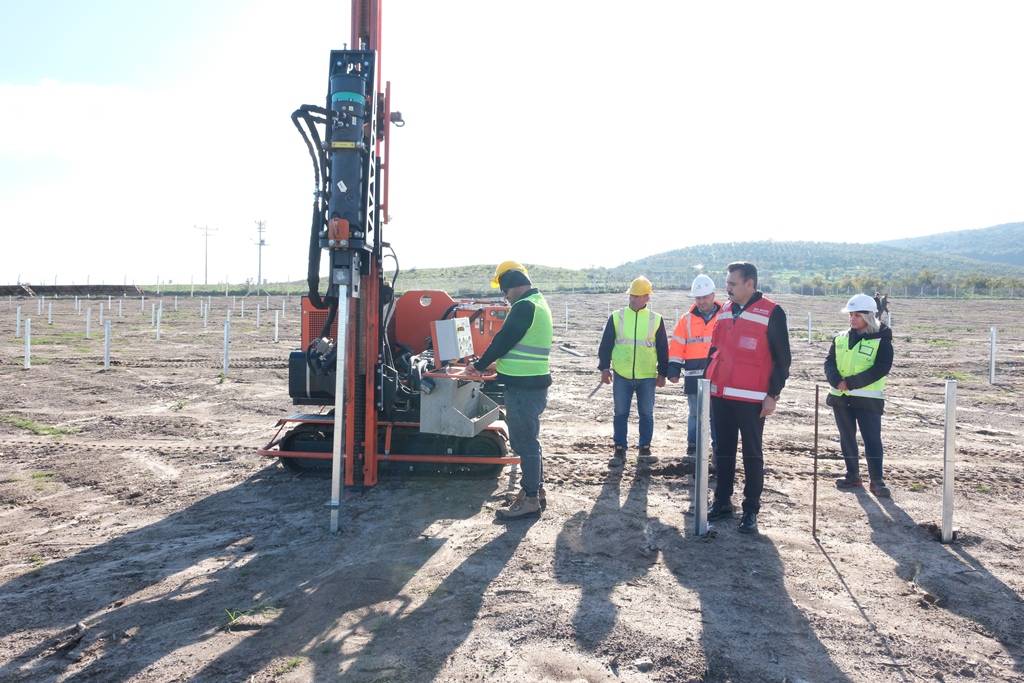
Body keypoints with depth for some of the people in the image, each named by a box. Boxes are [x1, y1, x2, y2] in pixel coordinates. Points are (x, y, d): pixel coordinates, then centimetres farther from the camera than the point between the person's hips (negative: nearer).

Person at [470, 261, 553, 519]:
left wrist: (479, 366, -1)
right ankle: (535, 490, 28)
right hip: (532, 383, 10)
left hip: (523, 387, -10)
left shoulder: (524, 307, -17)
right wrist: (500, 363, 20)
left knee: (525, 443, -3)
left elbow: (503, 339, -14)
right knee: (528, 440, 18)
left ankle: (531, 500, 5)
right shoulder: (538, 303, 16)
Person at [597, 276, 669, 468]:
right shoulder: (616, 317, 1)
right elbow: (606, 344, 5)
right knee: (620, 414, 5)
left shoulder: (656, 320, 2)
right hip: (621, 376, 0)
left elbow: (663, 349, 8)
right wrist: (604, 367, -1)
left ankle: (645, 449, 21)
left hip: (647, 377, 0)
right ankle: (619, 451, 13)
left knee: (646, 414, 8)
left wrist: (662, 372, 6)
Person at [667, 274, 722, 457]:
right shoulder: (687, 319, 6)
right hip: (693, 376, 1)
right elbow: (677, 346, 4)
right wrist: (674, 369, -3)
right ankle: (692, 447, 19)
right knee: (695, 413, 9)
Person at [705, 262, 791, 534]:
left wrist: (773, 395, -10)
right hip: (720, 396, 6)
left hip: (751, 399, -6)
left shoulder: (772, 313, -8)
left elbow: (782, 358, -7)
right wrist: (706, 382, 15)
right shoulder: (725, 312, 12)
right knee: (723, 451, 12)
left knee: (752, 454, 3)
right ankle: (722, 502, 23)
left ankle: (751, 510, 11)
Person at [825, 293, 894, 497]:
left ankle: (877, 481, 4)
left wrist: (851, 383, -19)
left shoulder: (881, 341, -5)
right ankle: (853, 476, 25)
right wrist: (837, 381, -15)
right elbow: (829, 362, 6)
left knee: (872, 440, -5)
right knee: (847, 438, 13)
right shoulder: (840, 339, 10)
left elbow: (882, 368, -15)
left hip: (868, 398, -5)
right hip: (840, 397, 5)